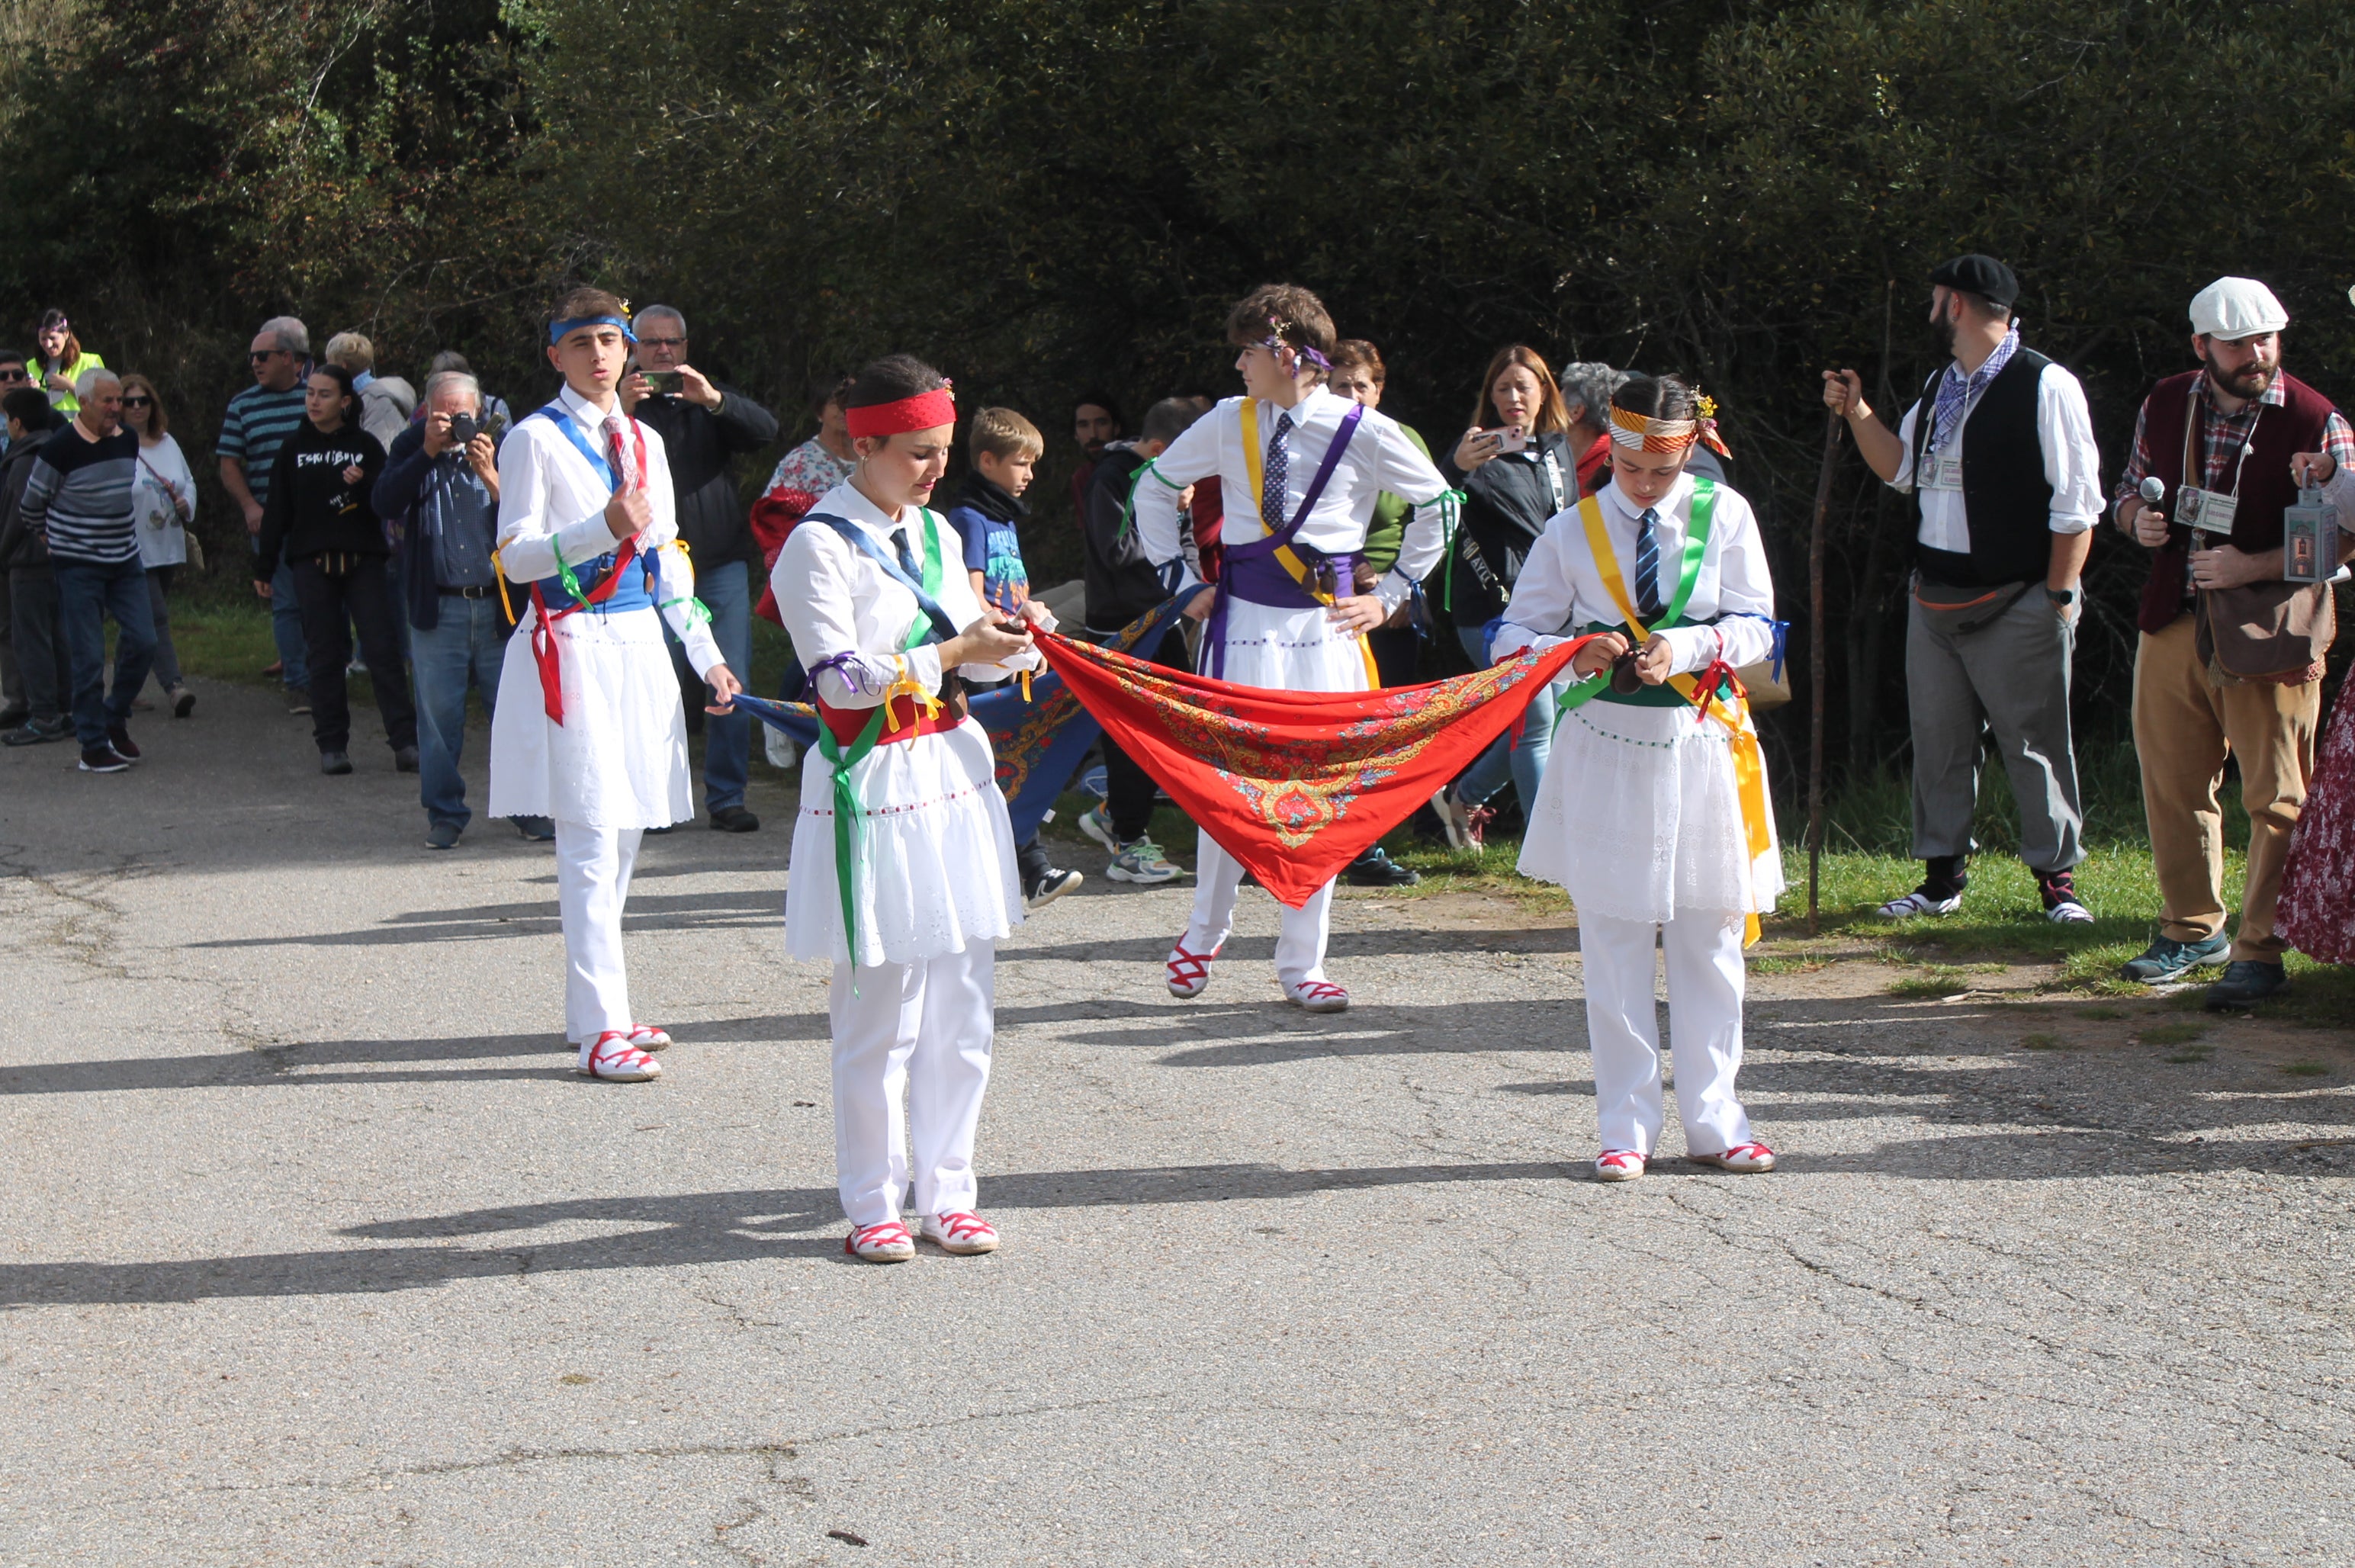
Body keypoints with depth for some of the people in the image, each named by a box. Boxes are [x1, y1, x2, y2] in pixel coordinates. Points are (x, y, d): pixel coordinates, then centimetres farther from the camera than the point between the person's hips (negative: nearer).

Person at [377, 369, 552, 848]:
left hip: (498, 606, 0)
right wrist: (428, 452, -17)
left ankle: (529, 809, 10)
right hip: (437, 609, 0)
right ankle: (444, 814, 9)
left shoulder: (498, 449, 6)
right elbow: (385, 503, -9)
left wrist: (492, 478, -18)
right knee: (439, 716, -1)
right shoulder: (411, 448, 7)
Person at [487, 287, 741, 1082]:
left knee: (624, 834, 8)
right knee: (593, 835, -10)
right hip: (572, 650, -7)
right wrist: (604, 528, -24)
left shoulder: (644, 442, 16)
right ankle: (601, 1030, -11)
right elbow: (515, 556, -10)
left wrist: (707, 656, 15)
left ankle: (599, 1012, 16)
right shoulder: (536, 439, -3)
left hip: (639, 649, 7)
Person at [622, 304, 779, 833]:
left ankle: (726, 798, 5)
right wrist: (622, 413, -22)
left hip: (721, 563, 2)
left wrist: (712, 399, -18)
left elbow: (767, 430, -3)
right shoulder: (624, 406, 8)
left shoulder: (712, 399, 15)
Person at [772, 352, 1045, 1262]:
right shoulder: (819, 546, -9)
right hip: (873, 787, -7)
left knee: (963, 1009, 7)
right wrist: (955, 652, -18)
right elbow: (842, 678, -16)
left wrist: (1010, 639, -3)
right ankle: (872, 1205, 7)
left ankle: (946, 1194, 16)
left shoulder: (933, 533, 14)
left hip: (954, 777, 7)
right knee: (880, 1019, -3)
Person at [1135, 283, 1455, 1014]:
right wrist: (1185, 582, 11)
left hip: (1328, 626, -1)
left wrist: (1390, 595, 6)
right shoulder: (1228, 424, 4)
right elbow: (1154, 489, 18)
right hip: (1243, 621, 1)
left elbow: (1438, 504, 10)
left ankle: (1301, 963, 11)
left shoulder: (1363, 430, -2)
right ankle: (1204, 932, 21)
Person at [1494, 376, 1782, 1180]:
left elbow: (1756, 627, 0)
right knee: (1615, 947, 1)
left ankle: (1712, 1121, 14)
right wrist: (1574, 654, -17)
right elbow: (1514, 637, 3)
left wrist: (1684, 648, -17)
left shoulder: (1724, 515, 2)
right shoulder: (1572, 532, 2)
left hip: (1702, 748, 0)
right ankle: (1627, 1128, 8)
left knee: (1709, 940, 5)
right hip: (1605, 751, 0)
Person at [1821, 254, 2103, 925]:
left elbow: (2076, 504, -11)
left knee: (2033, 743, -1)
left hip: (2015, 606, -7)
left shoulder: (2045, 386, -10)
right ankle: (1943, 876, 18)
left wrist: (2058, 597, -13)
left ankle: (2057, 879, 7)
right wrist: (1856, 412, 14)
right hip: (1934, 597, 7)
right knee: (1937, 741, 10)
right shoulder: (1940, 386, 15)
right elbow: (1901, 468, 26)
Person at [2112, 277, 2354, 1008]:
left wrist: (2251, 566, -19)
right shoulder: (2163, 406, 8)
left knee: (2276, 799, -2)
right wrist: (2139, 520, -2)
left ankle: (2260, 949, 4)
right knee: (2173, 785, 12)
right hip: (2173, 621, 5)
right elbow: (2131, 491, 23)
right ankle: (2192, 931, 26)